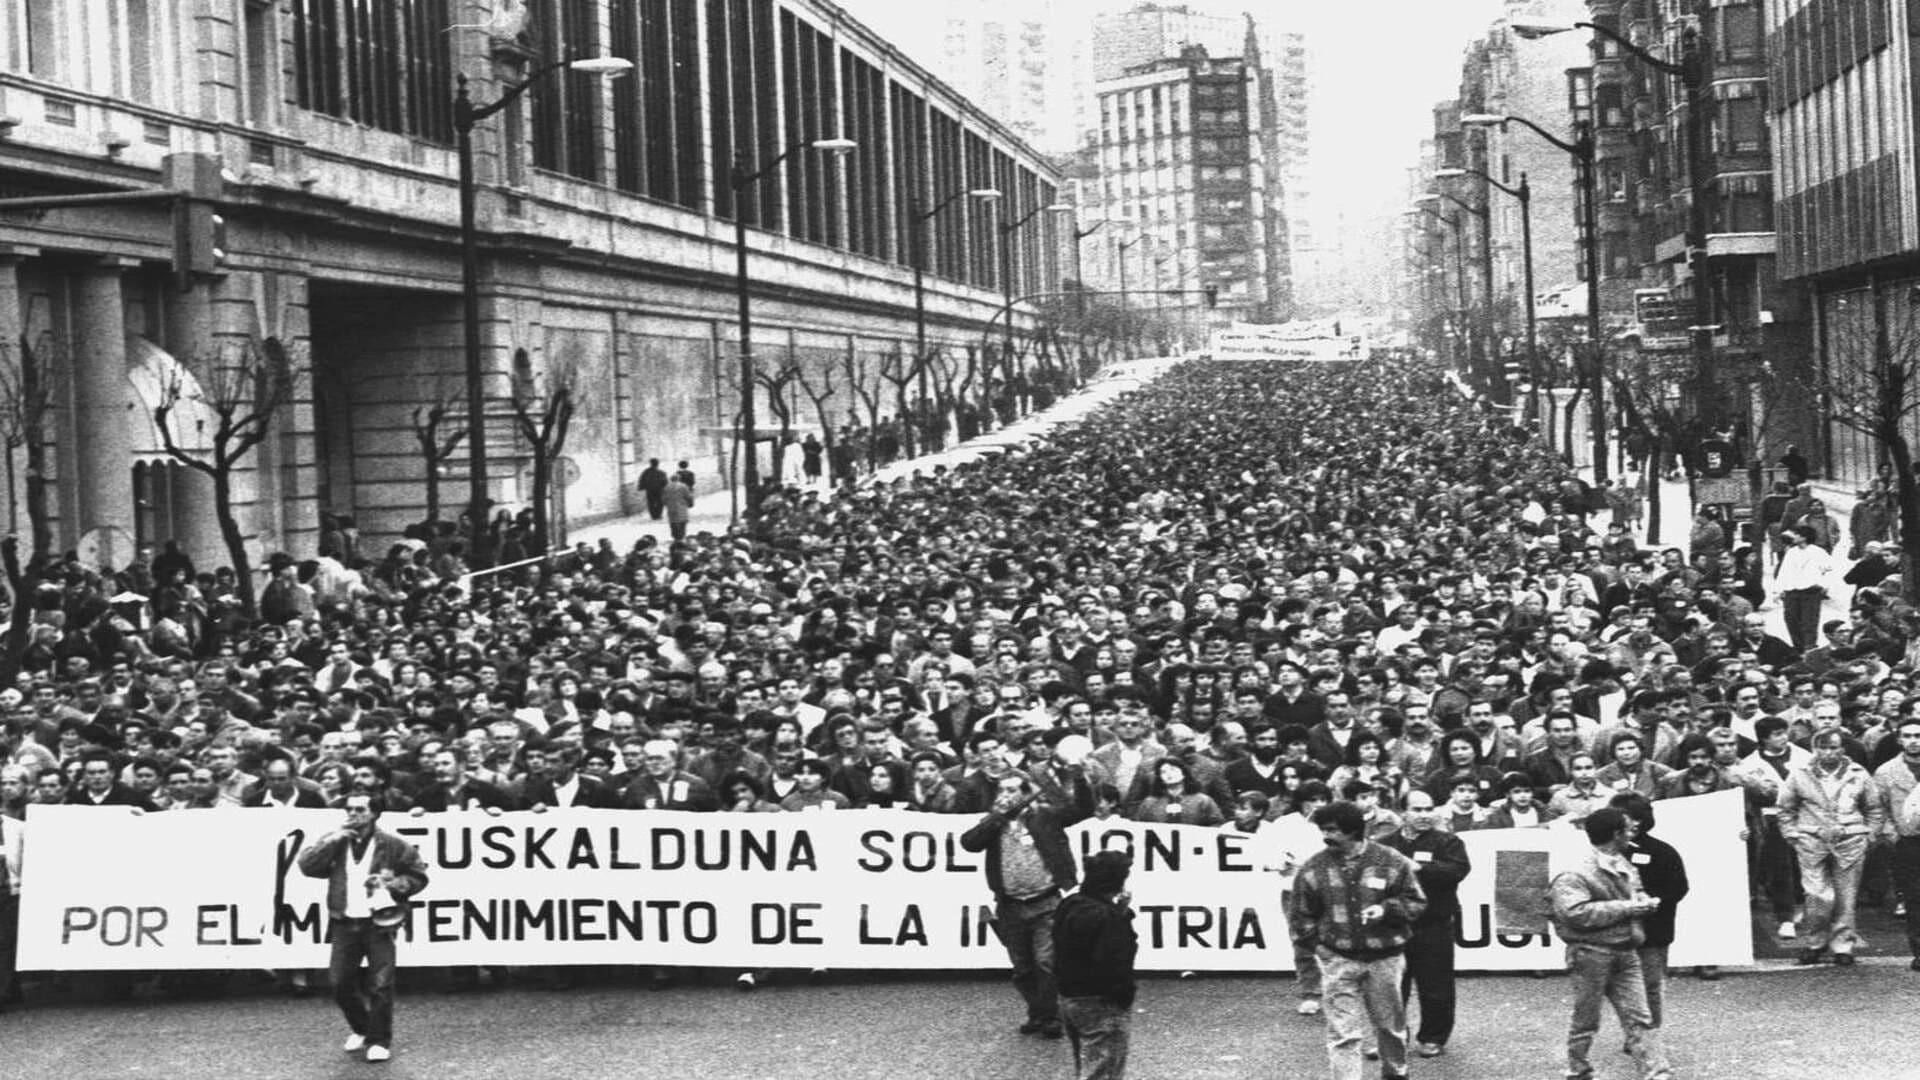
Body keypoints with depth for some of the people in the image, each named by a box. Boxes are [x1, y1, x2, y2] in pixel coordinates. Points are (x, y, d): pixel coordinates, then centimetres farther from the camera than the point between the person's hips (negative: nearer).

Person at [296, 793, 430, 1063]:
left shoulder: (392, 845, -1)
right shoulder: (336, 842, 8)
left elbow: (418, 876, 4)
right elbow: (306, 865, -3)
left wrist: (390, 885, -11)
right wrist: (332, 841, -12)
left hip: (379, 922, -3)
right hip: (344, 923, 3)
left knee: (380, 985, -5)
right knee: (340, 983, 5)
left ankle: (379, 1041, 7)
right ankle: (361, 1029, 27)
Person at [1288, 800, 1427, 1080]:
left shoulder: (1392, 862, -6)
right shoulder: (1313, 868, -2)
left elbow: (1416, 902, 0)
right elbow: (1301, 915, 7)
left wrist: (1387, 910, -16)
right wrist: (1316, 943, -2)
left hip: (1384, 959, 0)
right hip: (1338, 960, 0)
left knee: (1390, 1026, 17)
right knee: (1343, 1033, -7)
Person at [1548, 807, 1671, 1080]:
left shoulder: (1626, 868, 11)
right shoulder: (1575, 874, -16)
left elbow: (1637, 895, 26)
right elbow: (1576, 913, -28)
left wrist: (1644, 903, -1)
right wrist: (1625, 908, -23)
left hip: (1626, 953, 7)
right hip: (1591, 953, -7)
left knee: (1640, 1018, 1)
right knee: (1586, 1020, 6)